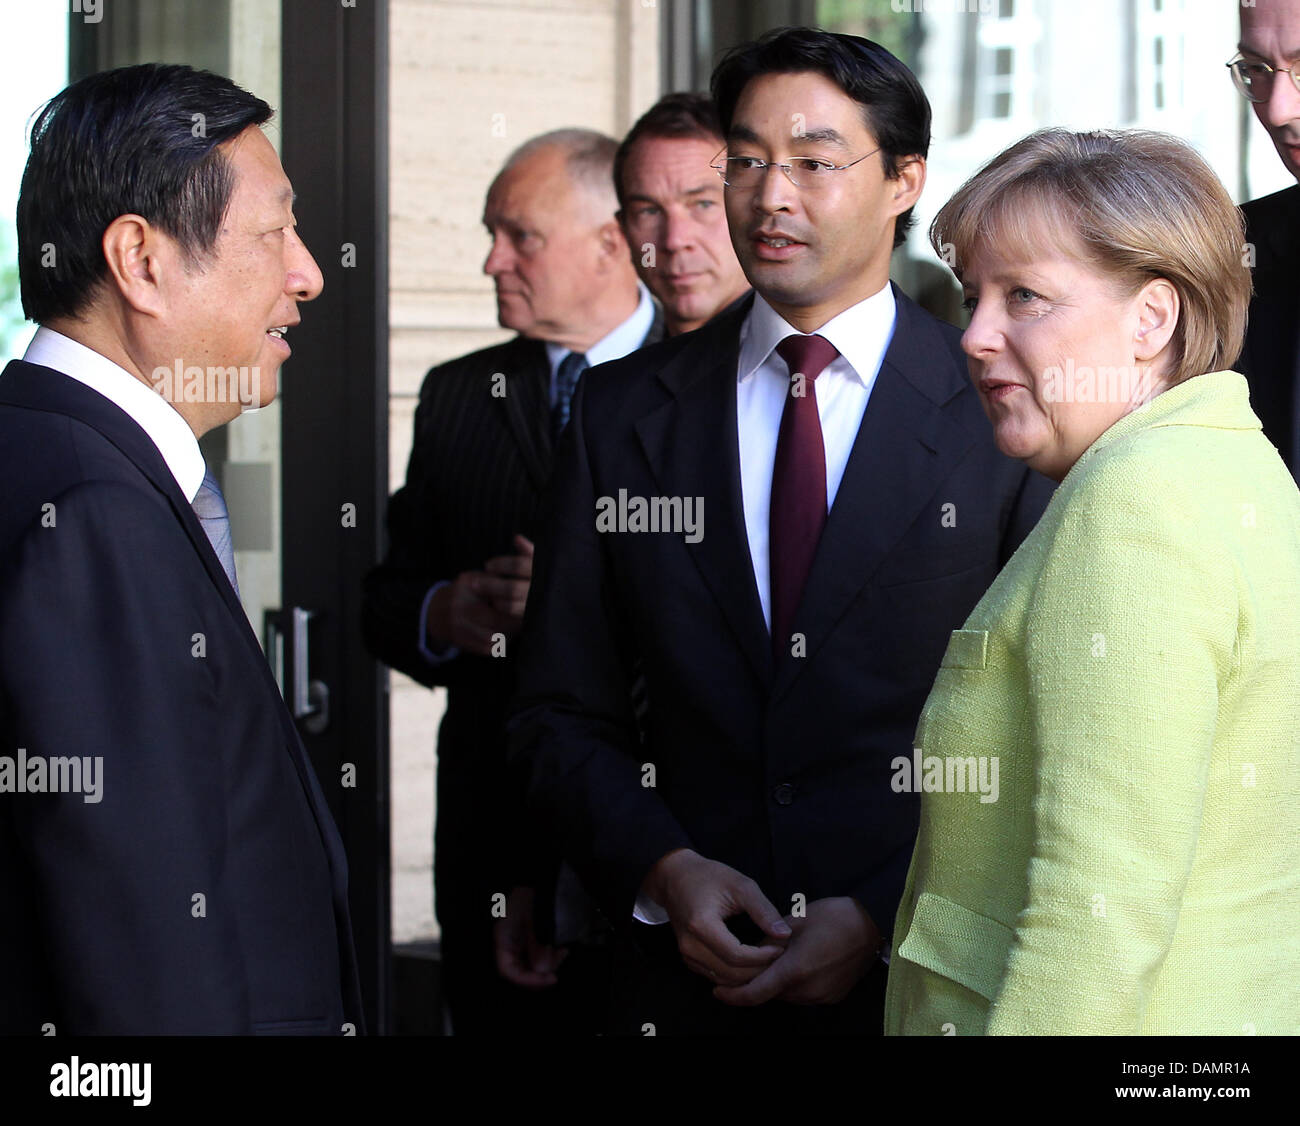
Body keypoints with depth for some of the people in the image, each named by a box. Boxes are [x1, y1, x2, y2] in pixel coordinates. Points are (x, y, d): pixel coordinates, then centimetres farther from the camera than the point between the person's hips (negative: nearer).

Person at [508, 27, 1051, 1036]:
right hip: (691, 981, 2)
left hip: (925, 978, -2)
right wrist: (663, 868, -9)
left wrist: (883, 917, -13)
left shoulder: (1001, 416, -3)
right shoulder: (624, 414, 5)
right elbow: (562, 714, 7)